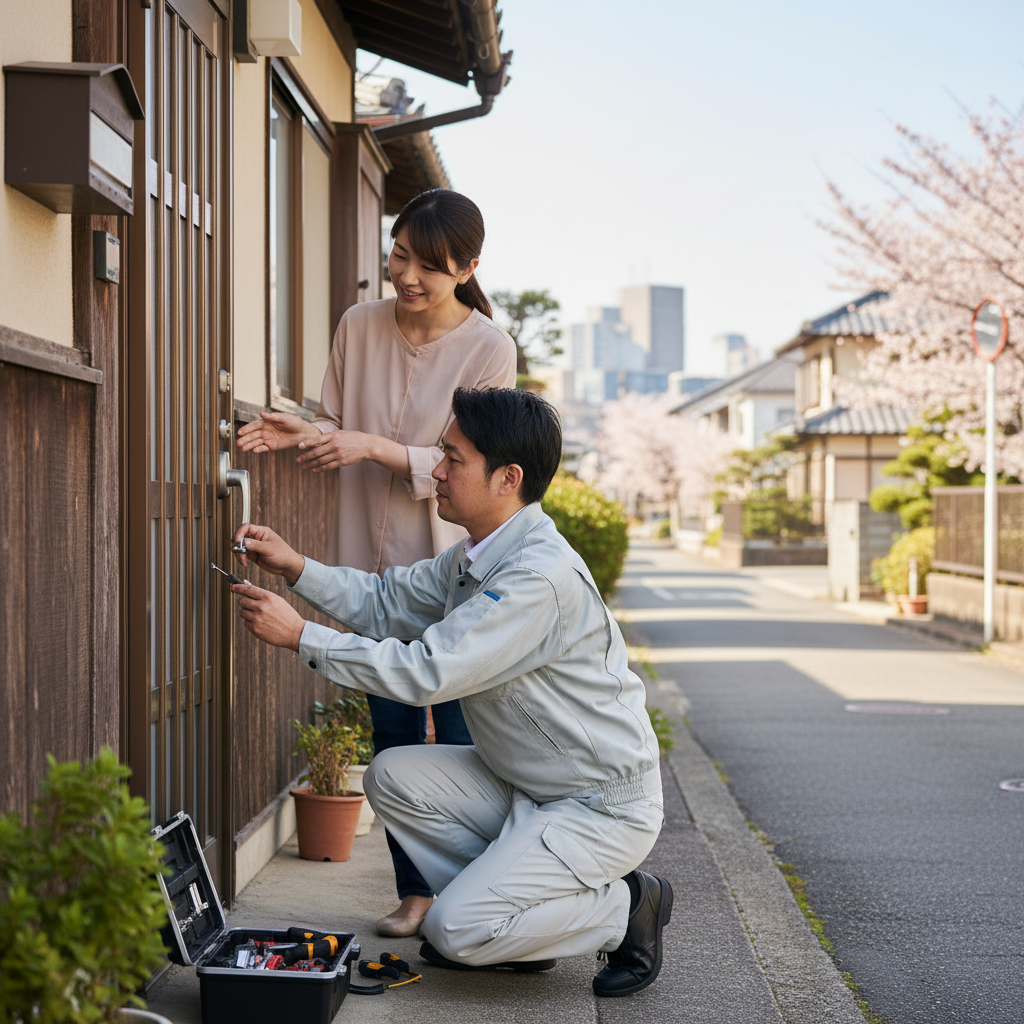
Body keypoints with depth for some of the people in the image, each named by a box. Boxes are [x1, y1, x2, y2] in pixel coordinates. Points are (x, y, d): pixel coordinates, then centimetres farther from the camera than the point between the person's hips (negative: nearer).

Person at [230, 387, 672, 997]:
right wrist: (297, 568, 0)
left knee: (457, 930, -17)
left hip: (603, 806, -9)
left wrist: (302, 636, -23)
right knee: (395, 776, -1)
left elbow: (427, 672, -29)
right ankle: (505, 920, 10)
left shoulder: (543, 577, -27)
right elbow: (387, 604, 14)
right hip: (528, 786, 9)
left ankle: (626, 908, 4)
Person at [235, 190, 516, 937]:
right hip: (376, 559, 4)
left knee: (459, 737, 0)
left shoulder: (490, 349, -10)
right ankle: (415, 893, 18)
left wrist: (373, 447, -24)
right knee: (393, 733, 7)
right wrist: (303, 433, -10)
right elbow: (338, 424, 12)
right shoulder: (360, 326, 3)